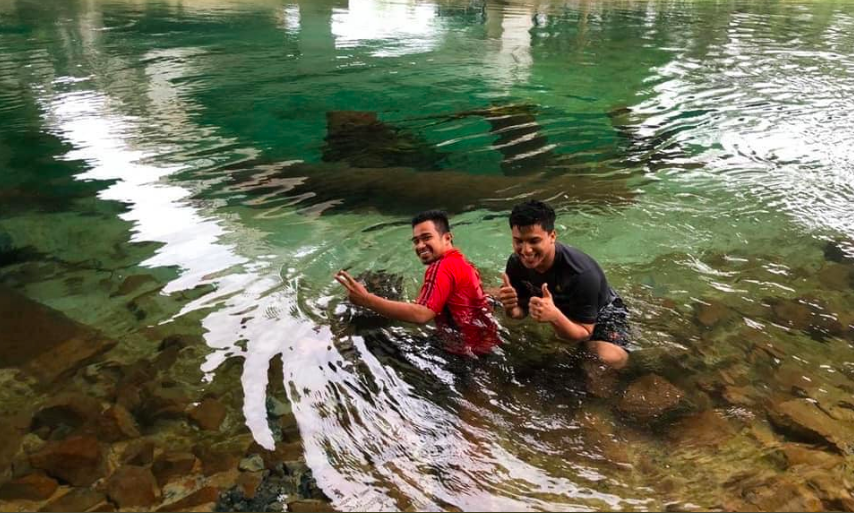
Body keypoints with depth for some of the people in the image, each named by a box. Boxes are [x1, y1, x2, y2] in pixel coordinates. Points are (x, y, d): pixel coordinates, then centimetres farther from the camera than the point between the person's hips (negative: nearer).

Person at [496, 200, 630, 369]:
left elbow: (583, 334, -31)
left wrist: (554, 317, -52)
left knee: (610, 359, -33)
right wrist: (511, 309, -34)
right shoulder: (516, 262, -23)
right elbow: (522, 310, -8)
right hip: (558, 307, 6)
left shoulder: (581, 273, -39)